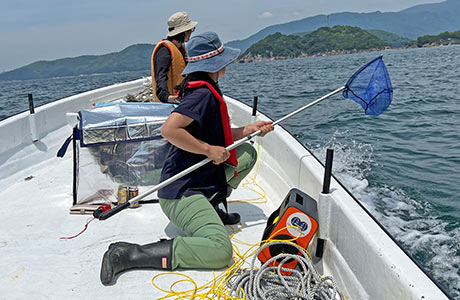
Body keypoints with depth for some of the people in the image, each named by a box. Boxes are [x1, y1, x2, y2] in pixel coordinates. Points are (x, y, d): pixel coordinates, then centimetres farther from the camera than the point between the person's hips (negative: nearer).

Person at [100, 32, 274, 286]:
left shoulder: (207, 91, 15)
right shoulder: (203, 93, -16)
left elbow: (216, 136, 20)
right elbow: (169, 130, -28)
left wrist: (249, 129, 11)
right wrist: (209, 150, -20)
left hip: (201, 179, 10)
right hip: (181, 191, -10)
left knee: (247, 153, 15)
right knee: (219, 250, -24)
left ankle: (212, 206, 16)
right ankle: (129, 254, -15)